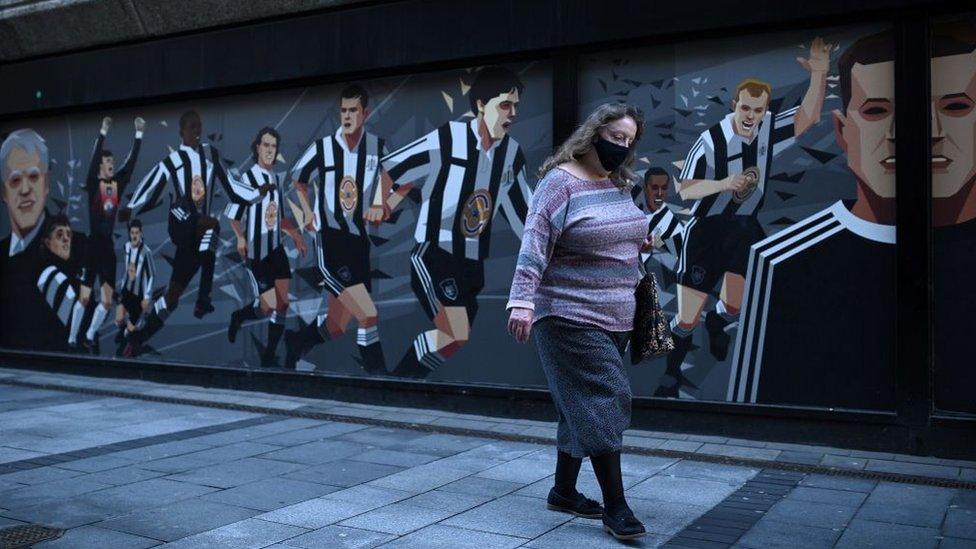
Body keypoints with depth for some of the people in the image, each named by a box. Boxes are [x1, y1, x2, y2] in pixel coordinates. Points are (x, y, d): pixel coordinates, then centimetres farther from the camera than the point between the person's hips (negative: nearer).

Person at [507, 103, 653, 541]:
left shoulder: (619, 184, 14)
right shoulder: (561, 181, -10)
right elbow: (535, 243, -18)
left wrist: (638, 244, 8)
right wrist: (522, 300, -27)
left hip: (614, 319, 8)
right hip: (570, 317, -8)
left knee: (583, 406, 13)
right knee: (603, 402, -10)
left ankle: (563, 490, 25)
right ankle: (616, 508, -2)